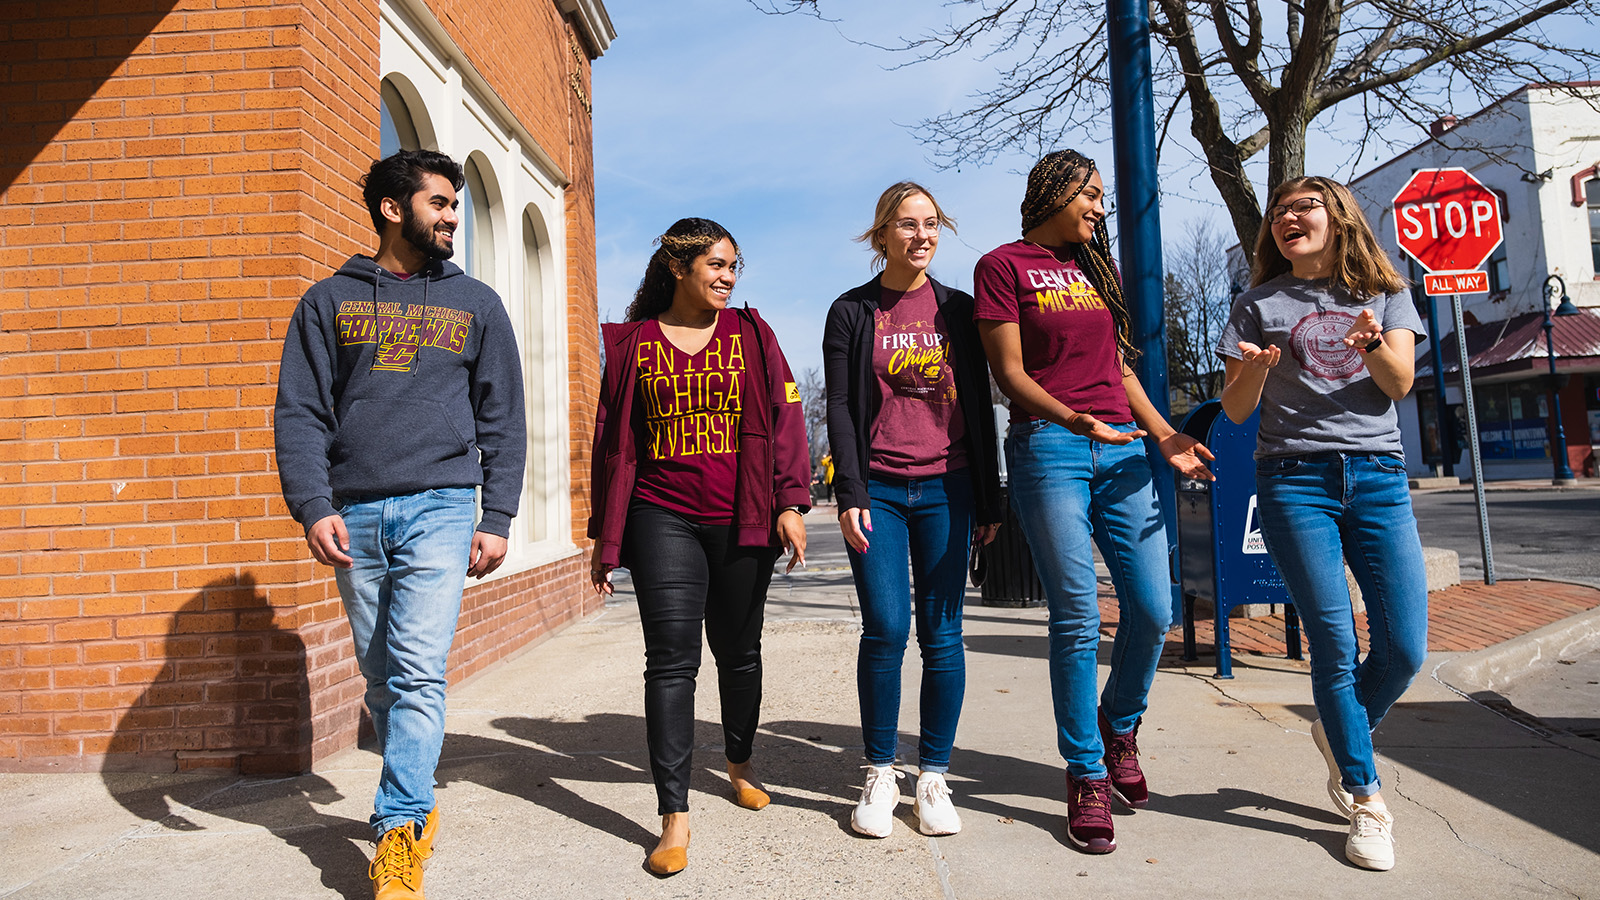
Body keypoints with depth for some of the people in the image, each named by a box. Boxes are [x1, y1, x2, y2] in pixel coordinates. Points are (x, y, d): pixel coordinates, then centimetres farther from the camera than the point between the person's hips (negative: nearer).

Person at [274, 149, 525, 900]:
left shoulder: (475, 303, 12)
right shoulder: (331, 300, 12)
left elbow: (501, 421, 9)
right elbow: (300, 412, 5)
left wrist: (497, 519, 1)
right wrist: (313, 506, -8)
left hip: (440, 507, -1)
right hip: (354, 514, 2)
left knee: (419, 672, -11)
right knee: (380, 676, 8)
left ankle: (399, 835, -6)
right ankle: (417, 803, 26)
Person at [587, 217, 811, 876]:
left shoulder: (750, 334, 9)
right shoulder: (633, 343, 8)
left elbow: (784, 418, 5)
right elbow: (613, 440, 9)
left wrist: (790, 503, -5)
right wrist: (605, 537, 7)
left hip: (741, 523, 1)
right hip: (662, 518, -1)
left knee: (739, 650, 12)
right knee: (671, 657, -7)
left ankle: (739, 761, 37)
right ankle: (674, 815, 0)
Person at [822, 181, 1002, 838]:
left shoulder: (957, 309, 11)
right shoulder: (852, 311, 6)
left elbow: (978, 407, 10)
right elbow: (840, 408, 1)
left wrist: (989, 499, 7)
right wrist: (850, 494, -9)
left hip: (946, 488, 2)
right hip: (877, 488, -1)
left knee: (941, 633, 1)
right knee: (885, 629, -7)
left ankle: (933, 778, 14)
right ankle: (880, 776, 10)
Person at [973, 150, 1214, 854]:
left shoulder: (1096, 268, 22)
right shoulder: (1004, 266, 2)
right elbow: (1010, 373, -5)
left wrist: (1165, 437, 11)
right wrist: (1078, 421, -19)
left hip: (1120, 450, 6)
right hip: (1049, 447, -6)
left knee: (1154, 610, 2)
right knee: (1078, 618, -5)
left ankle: (1119, 728, 29)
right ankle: (1087, 777, 10)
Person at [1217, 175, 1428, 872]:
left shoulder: (1384, 292, 15)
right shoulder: (1259, 304, 10)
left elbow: (1400, 383, 1)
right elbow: (1235, 409, 5)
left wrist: (1373, 344, -20)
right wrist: (1254, 369, -17)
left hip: (1379, 475, 2)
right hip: (1294, 480, -2)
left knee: (1405, 650, -2)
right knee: (1336, 646, -4)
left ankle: (1338, 732, 29)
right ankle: (1366, 801, 11)